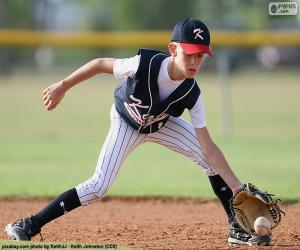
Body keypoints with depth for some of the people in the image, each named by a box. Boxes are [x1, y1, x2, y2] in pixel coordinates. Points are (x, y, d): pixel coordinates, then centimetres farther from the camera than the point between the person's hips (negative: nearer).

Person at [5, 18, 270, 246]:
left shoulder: (192, 94, -31)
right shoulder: (144, 64, -40)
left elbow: (208, 148, -28)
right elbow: (101, 63, -22)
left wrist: (238, 188, -34)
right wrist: (63, 86, -15)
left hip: (162, 124, 3)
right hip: (126, 123, -3)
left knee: (211, 160, -13)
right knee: (99, 186, -17)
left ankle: (238, 228, 1)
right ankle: (31, 226, -9)